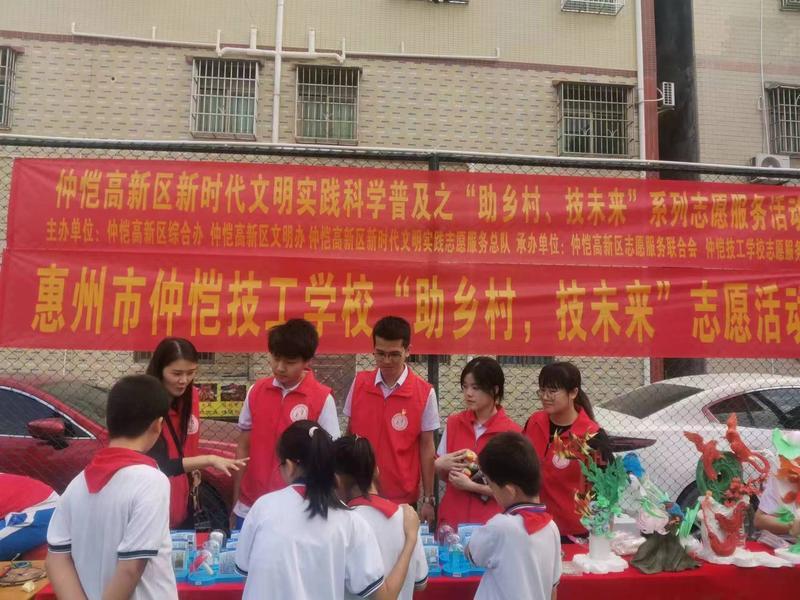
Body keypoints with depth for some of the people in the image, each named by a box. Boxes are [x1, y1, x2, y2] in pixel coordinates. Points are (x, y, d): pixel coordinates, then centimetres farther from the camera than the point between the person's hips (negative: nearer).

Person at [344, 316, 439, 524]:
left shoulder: (425, 393, -10)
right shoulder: (359, 383, -2)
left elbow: (427, 447, -4)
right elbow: (350, 434, 7)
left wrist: (428, 499, -2)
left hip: (402, 496, -2)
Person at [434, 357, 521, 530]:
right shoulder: (453, 423, 0)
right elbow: (444, 476, 9)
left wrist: (472, 486, -18)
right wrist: (439, 465, -11)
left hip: (490, 523, -3)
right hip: (452, 518, 3)